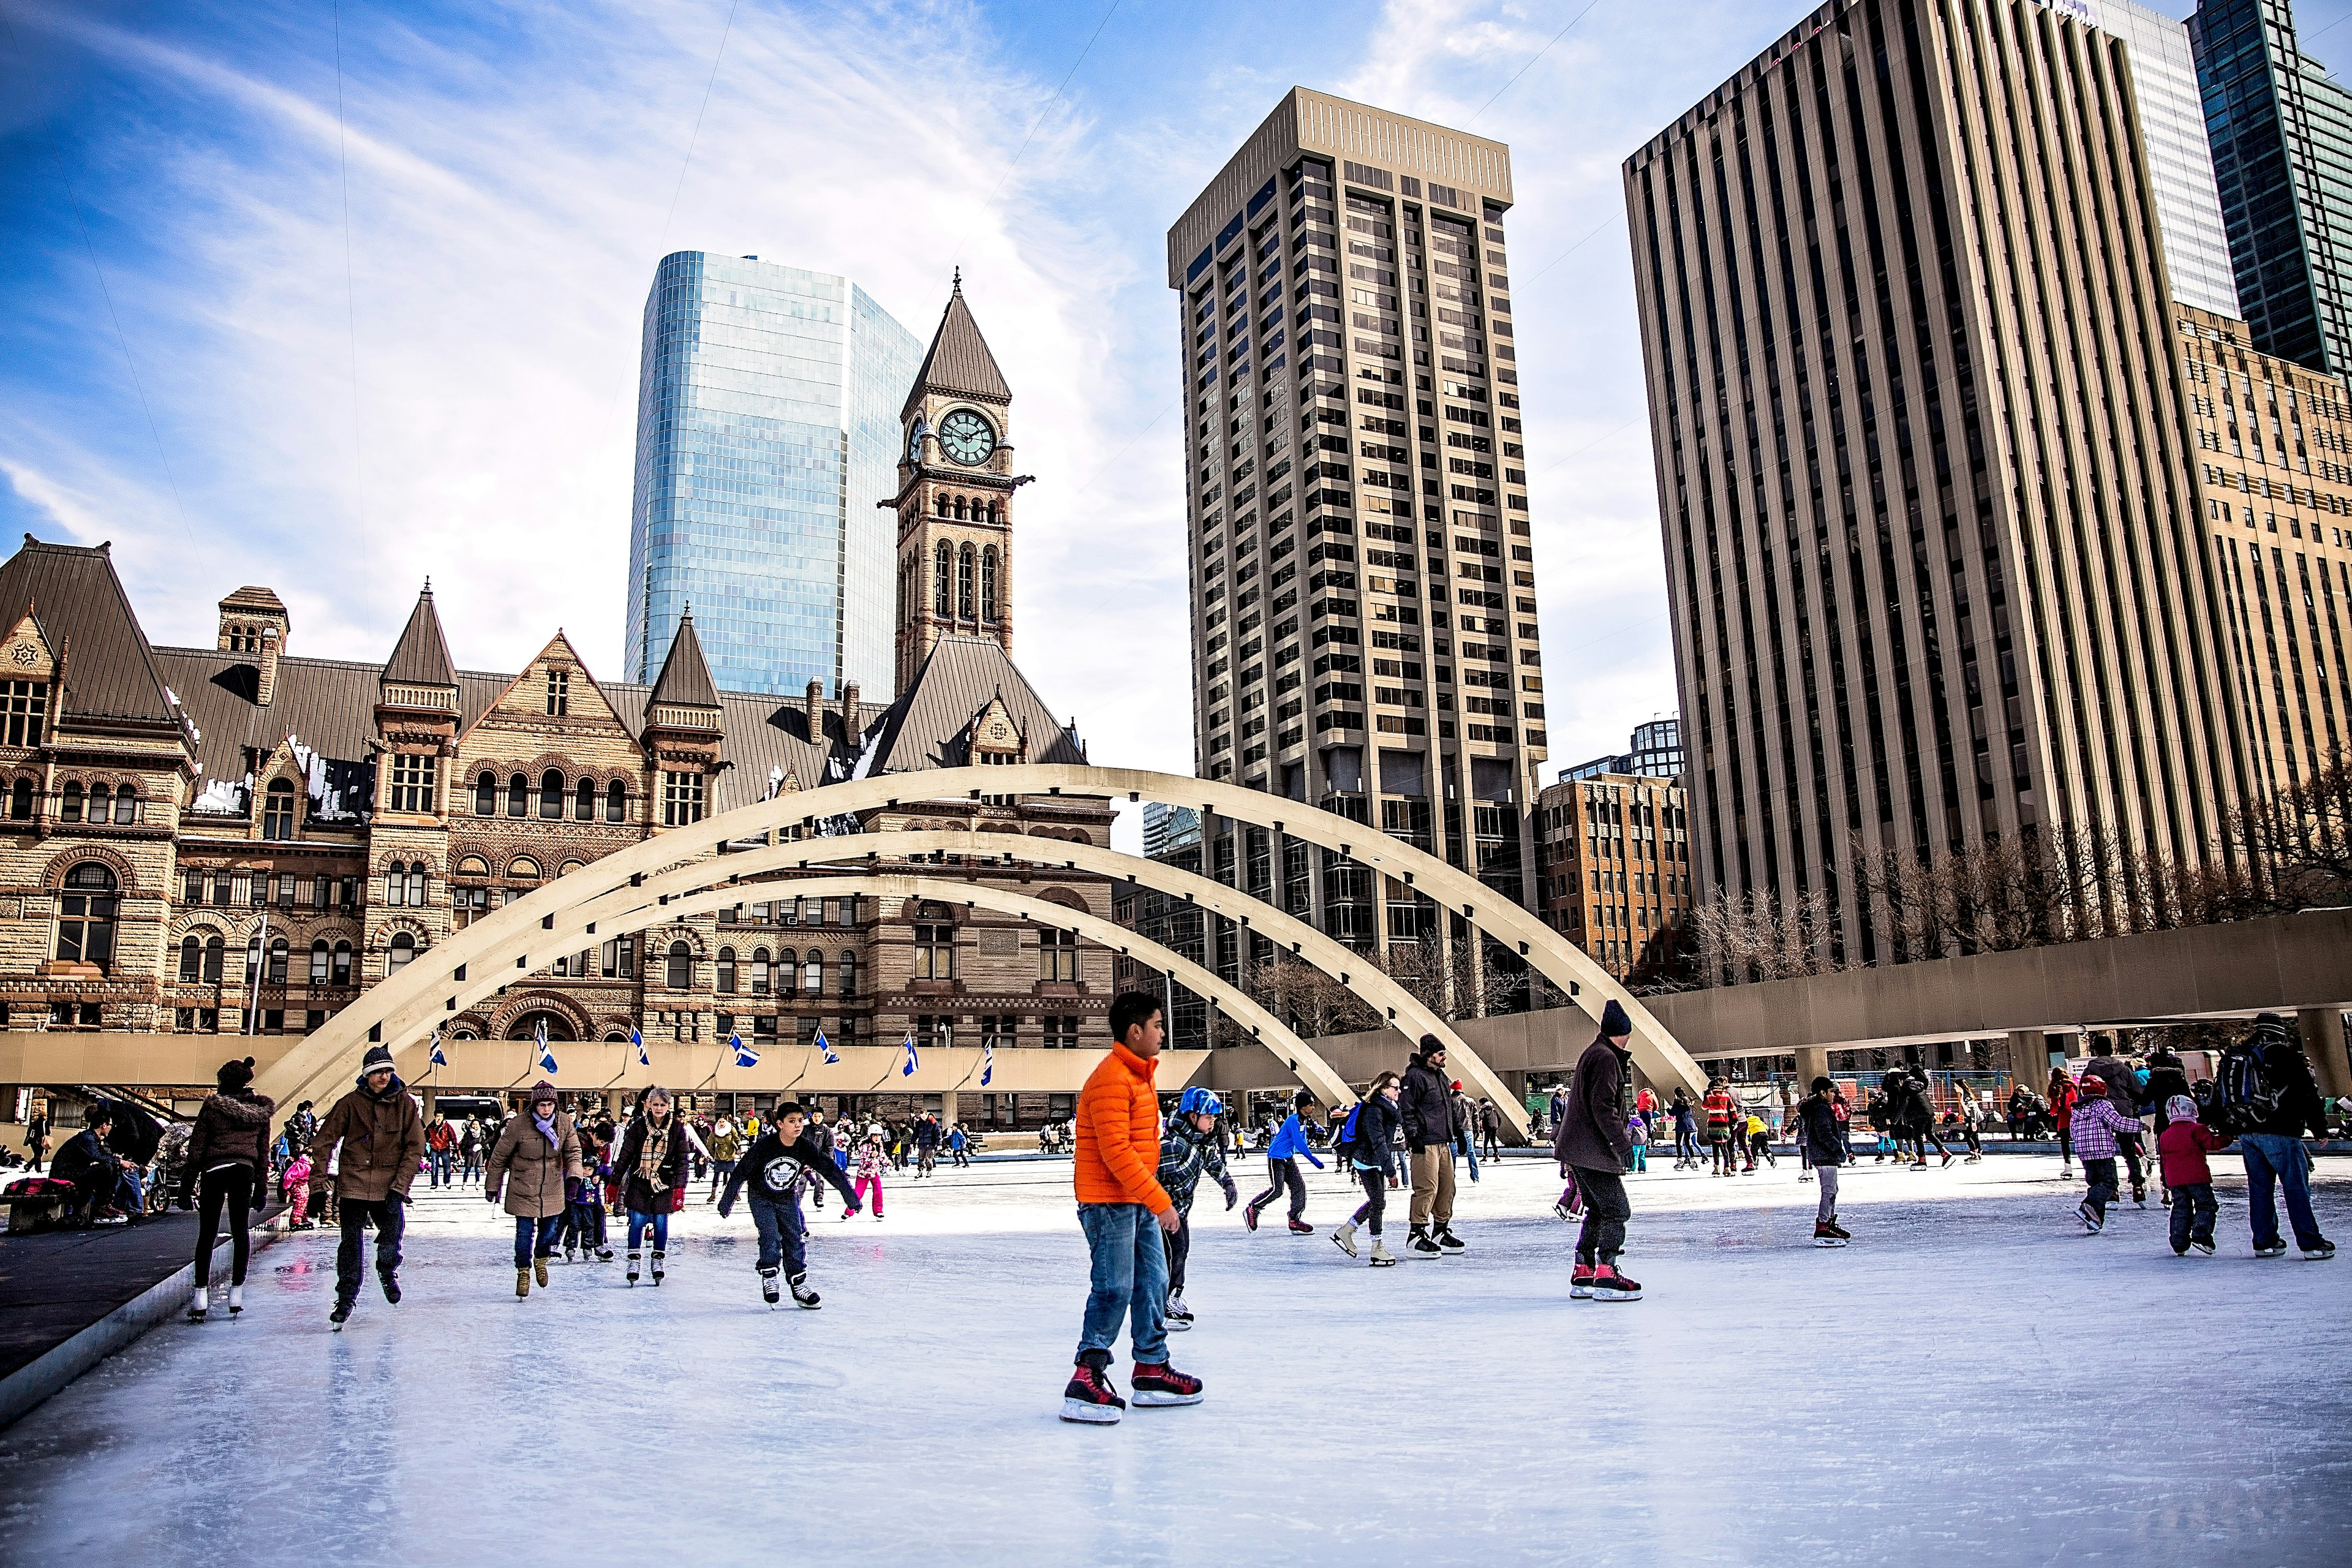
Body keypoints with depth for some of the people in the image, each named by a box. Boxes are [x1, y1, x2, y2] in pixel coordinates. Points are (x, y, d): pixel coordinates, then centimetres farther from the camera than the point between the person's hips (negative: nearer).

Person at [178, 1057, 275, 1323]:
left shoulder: (212, 1106, -4)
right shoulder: (260, 1109, 7)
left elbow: (196, 1147, -3)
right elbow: (264, 1151, 10)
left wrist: (187, 1186, 3)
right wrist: (261, 1189, 15)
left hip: (213, 1171, -2)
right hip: (245, 1171, 2)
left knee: (207, 1233, 4)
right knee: (241, 1231, 9)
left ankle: (201, 1295, 0)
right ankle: (236, 1294, 8)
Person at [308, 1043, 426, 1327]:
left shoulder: (405, 1103, -1)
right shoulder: (351, 1103, -3)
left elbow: (414, 1149, -1)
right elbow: (324, 1141, 1)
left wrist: (399, 1188, -9)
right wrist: (318, 1183, -6)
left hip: (389, 1185, 0)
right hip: (353, 1183, 0)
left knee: (392, 1238, 0)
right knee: (351, 1242, 2)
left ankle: (387, 1273, 34)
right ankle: (346, 1298, 19)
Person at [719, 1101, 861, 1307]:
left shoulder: (806, 1147, -19)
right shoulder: (765, 1145, -28)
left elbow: (831, 1170, -12)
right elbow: (740, 1172, -19)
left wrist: (851, 1197, -10)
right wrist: (726, 1202, -13)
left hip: (788, 1198, 3)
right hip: (761, 1198, -3)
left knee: (795, 1239, -2)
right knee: (771, 1237, -16)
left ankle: (799, 1285, 5)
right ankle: (769, 1279, 2)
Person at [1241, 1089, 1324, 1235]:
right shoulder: (1293, 1120, -20)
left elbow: (1302, 1144, 20)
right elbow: (1300, 1144, -24)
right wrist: (1314, 1161, -22)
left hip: (1288, 1159, 10)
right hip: (1276, 1158, -10)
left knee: (1299, 1186, 1)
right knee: (1277, 1190, -13)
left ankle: (1295, 1221, 5)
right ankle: (1251, 1210, 4)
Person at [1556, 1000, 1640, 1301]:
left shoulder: (1593, 1054, 18)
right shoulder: (1605, 1058, -14)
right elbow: (1603, 1106, -22)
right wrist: (1621, 1140, -21)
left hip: (1578, 1150, 11)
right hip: (1593, 1151, -11)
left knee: (1598, 1211, 15)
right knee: (1617, 1210, -7)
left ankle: (1583, 1275, 17)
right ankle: (1606, 1276, -8)